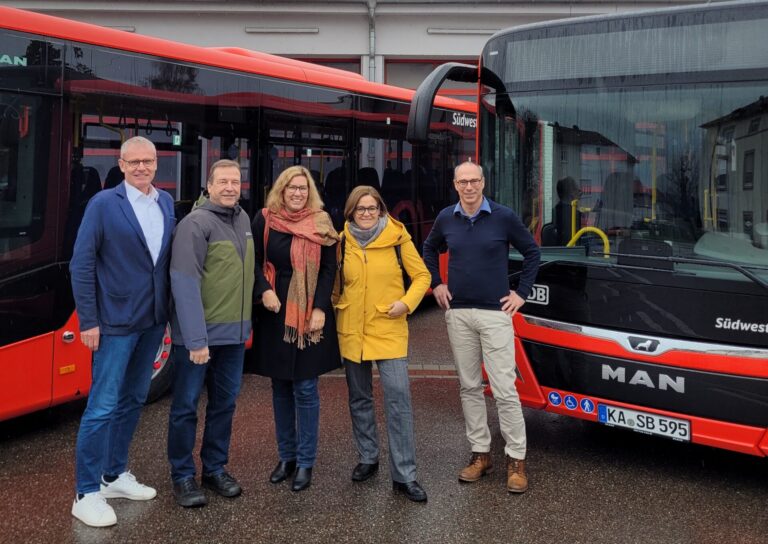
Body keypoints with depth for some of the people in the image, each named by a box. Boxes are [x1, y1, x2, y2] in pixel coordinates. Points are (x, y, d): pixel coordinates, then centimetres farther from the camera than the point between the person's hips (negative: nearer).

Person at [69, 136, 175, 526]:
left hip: (153, 320, 6)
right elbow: (81, 264, -10)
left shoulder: (166, 202, 7)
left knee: (133, 400, 15)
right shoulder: (103, 204, -9)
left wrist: (169, 308, 2)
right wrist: (88, 321, -12)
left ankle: (115, 475, 29)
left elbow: (170, 257, 9)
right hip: (115, 322, -6)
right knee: (103, 406, -3)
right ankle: (87, 494, 7)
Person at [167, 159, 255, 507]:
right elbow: (185, 284, -19)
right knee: (186, 406, 5)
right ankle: (182, 476, 17)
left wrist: (247, 322, 12)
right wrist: (196, 339, -23)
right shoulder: (196, 223, -13)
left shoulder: (244, 220, 9)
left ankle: (215, 468, 29)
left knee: (224, 403, 15)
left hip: (235, 333, 7)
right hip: (198, 334, -7)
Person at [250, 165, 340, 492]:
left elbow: (328, 269, -1)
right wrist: (264, 291, -13)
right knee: (280, 388, 10)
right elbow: (255, 261, 5)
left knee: (305, 389, 1)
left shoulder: (321, 223, 1)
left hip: (309, 315, -2)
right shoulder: (265, 220, 3)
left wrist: (320, 309, -11)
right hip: (275, 314, 2)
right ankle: (286, 456, 22)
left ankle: (305, 462, 11)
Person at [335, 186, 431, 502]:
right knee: (359, 399, 13)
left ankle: (404, 475, -2)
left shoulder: (397, 238, -4)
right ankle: (367, 458, 31)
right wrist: (337, 306, 3)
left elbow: (422, 276, 2)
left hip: (389, 330, -3)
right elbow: (334, 281, 18)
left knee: (398, 399, -9)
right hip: (351, 331, 3)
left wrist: (407, 302, -13)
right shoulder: (342, 242, 4)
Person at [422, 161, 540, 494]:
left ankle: (516, 459, 5)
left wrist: (522, 293, 2)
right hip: (458, 313, 4)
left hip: (495, 313, -3)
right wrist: (436, 284, 13)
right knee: (469, 387, 9)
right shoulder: (446, 219, 5)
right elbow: (429, 249, 23)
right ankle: (480, 453, 20)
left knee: (504, 389, -5)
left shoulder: (504, 217, -4)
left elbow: (532, 252, 6)